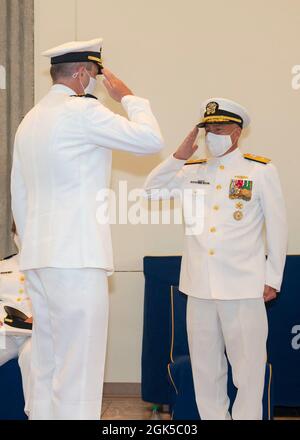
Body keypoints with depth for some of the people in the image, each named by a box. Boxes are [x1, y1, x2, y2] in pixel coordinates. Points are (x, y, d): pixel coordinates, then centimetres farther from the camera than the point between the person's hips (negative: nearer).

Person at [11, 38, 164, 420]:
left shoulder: (29, 121, 18)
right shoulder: (82, 112, -9)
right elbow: (150, 139, -7)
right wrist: (128, 97, 7)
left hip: (37, 259, 9)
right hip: (77, 258, -9)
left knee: (45, 369, 11)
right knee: (78, 373, -7)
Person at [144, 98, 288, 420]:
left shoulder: (261, 171, 1)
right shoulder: (193, 171, 11)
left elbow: (277, 227, 1)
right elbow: (151, 189, 8)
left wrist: (273, 279, 0)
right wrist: (180, 156, 1)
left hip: (244, 287, -4)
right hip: (199, 286, 4)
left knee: (248, 365, 1)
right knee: (205, 365, 10)